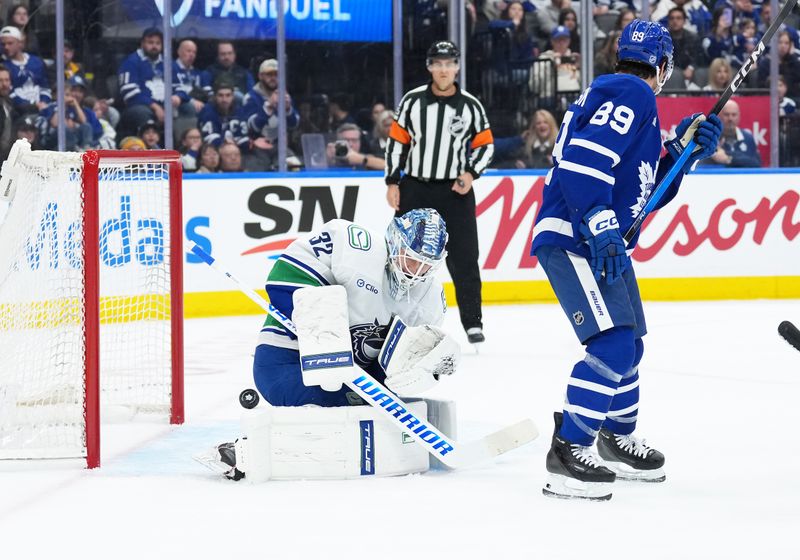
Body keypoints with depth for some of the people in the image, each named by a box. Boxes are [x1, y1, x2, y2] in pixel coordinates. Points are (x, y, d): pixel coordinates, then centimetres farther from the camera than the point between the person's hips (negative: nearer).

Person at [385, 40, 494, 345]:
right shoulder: (412, 101, 0)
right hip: (414, 188, 1)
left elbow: (486, 144, 6)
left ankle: (473, 322, 5)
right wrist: (392, 182, 0)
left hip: (455, 191, -1)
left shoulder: (470, 106, 0)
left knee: (463, 259, -3)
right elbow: (397, 141, 5)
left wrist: (471, 173, -9)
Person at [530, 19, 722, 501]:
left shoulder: (637, 103, 21)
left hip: (603, 240, 11)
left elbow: (647, 191, 23)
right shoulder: (631, 95, -11)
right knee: (614, 344, -20)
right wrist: (602, 227, -29)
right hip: (572, 238, -11)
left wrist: (684, 150, 11)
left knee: (629, 344, 22)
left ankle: (617, 442, 39)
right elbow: (584, 159, -25)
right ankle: (568, 452, -18)